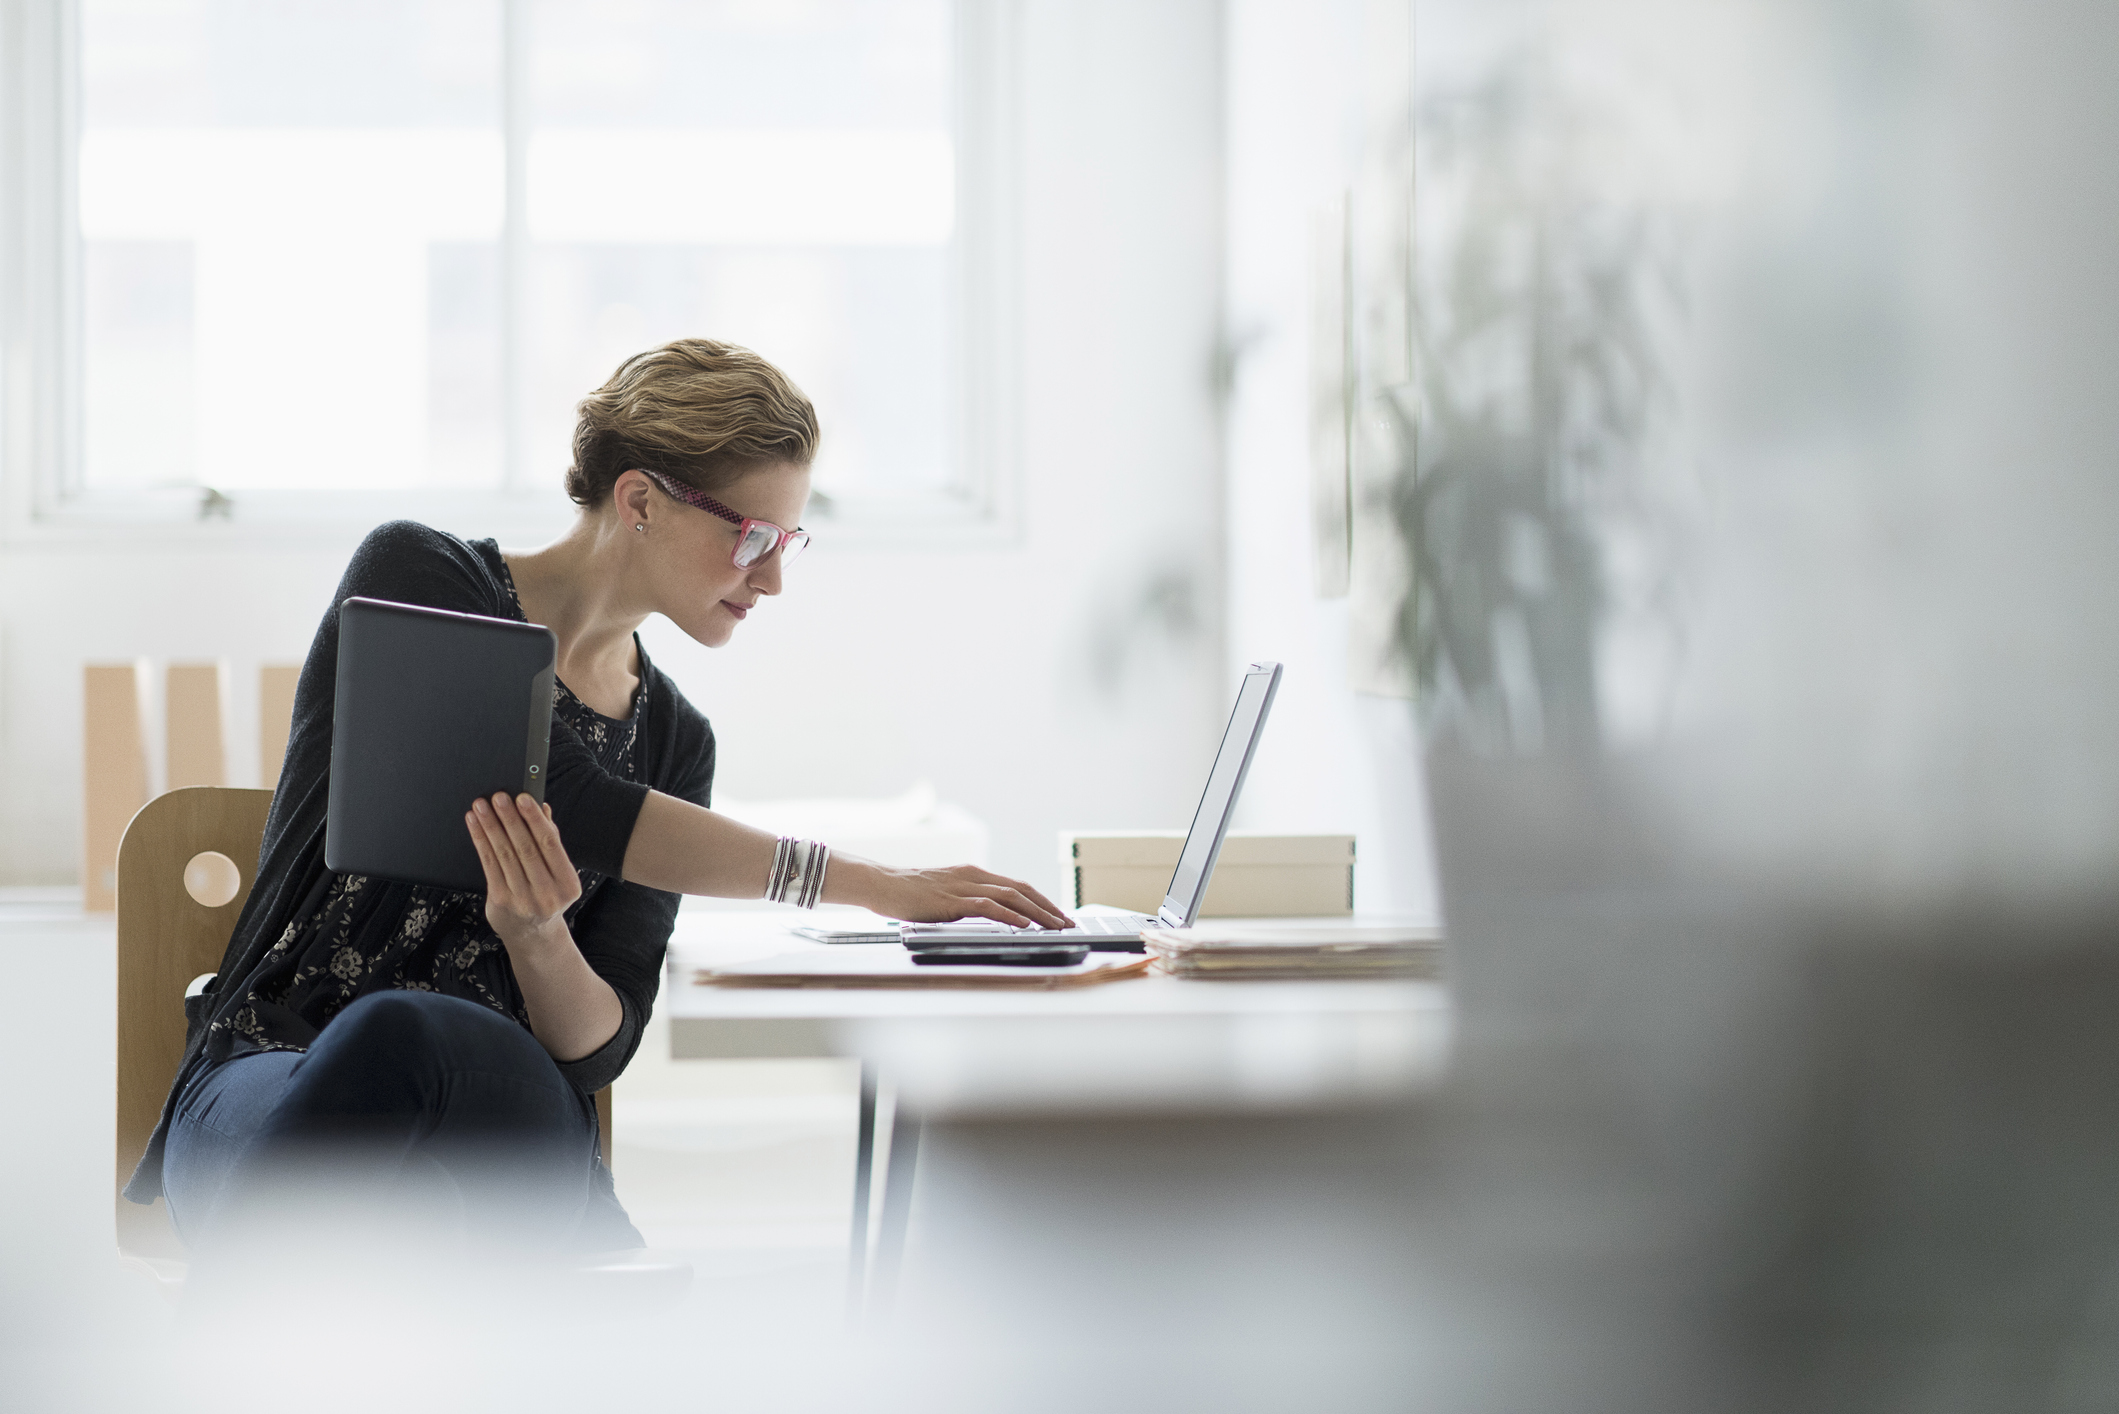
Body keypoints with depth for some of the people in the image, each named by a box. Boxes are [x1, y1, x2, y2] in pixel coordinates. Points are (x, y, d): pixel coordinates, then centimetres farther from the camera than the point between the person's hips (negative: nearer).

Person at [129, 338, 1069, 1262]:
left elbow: (599, 1046, 5)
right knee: (397, 1030, -42)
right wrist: (873, 885, -14)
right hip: (271, 1093, -3)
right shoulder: (413, 576, 0)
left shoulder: (672, 742, 14)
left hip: (501, 1124, 3)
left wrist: (536, 937, -20)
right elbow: (571, 805, -14)